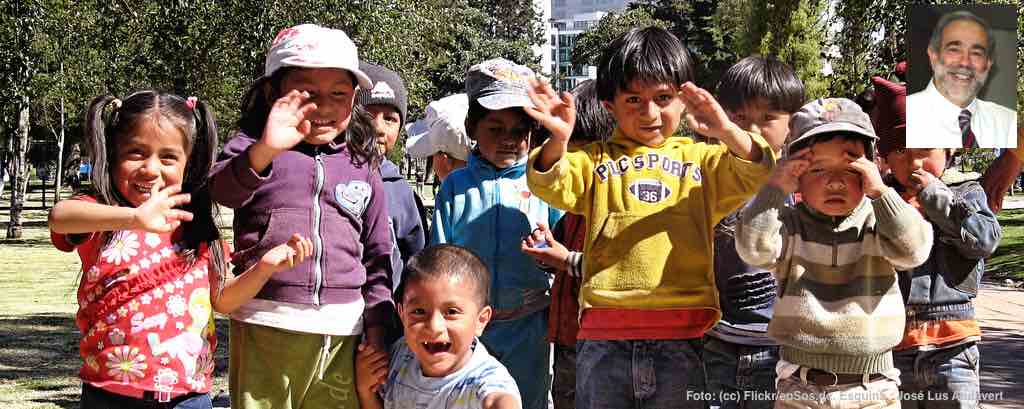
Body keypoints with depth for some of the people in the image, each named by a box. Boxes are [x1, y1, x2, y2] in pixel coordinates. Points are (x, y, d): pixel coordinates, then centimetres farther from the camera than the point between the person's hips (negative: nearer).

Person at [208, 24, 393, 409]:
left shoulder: (362, 165, 10)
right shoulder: (252, 147, 1)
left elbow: (377, 254, 15)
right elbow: (223, 189, -21)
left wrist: (378, 327, 8)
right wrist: (264, 151, -40)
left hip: (341, 330, 3)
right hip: (264, 324, -2)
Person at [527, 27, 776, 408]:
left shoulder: (700, 159, 13)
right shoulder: (595, 159, 12)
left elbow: (752, 173, -2)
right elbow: (554, 186, -5)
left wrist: (728, 133, -23)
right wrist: (558, 140, -27)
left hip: (678, 338, 0)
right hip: (604, 338, 0)